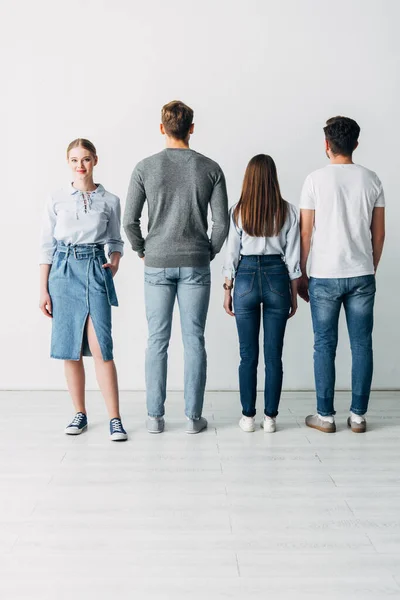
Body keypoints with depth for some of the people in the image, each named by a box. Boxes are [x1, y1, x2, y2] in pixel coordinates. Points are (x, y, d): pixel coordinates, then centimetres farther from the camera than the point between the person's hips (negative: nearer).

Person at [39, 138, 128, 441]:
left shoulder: (110, 201, 5)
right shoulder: (57, 200, 6)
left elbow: (115, 240, 15)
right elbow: (47, 245, 6)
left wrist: (115, 261, -7)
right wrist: (43, 289, 3)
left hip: (95, 271, -1)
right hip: (63, 271, 2)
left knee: (100, 347, -10)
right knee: (70, 349, 5)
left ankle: (115, 418, -4)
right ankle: (80, 413, 18)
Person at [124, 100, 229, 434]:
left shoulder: (145, 168, -2)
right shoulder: (210, 169, -1)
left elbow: (130, 222, -3)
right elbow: (222, 222, -2)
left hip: (157, 265, 0)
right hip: (196, 266, 0)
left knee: (158, 341, 7)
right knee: (194, 341, 6)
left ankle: (155, 416, 13)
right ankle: (193, 417, 11)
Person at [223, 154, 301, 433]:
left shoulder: (238, 211, -2)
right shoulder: (287, 211, -1)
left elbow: (232, 255, 0)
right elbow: (292, 257, 0)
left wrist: (228, 290, 9)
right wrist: (294, 294, 8)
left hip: (246, 277, 0)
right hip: (277, 277, 0)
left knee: (248, 354, 7)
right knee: (274, 354, 6)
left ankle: (248, 417, 13)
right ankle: (270, 417, 12)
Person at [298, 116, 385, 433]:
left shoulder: (316, 179, -6)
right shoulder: (371, 179, 3)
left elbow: (305, 232, -4)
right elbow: (379, 233, 6)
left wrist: (302, 274, 5)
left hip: (325, 277, -2)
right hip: (361, 276, 3)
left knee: (325, 346, 5)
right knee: (361, 345, 8)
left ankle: (325, 415, 11)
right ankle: (358, 415, 14)